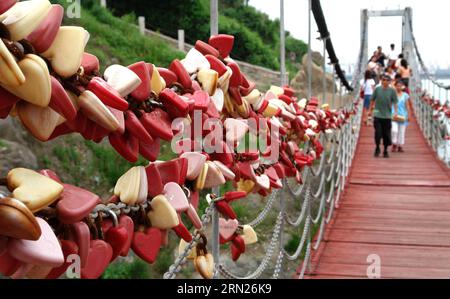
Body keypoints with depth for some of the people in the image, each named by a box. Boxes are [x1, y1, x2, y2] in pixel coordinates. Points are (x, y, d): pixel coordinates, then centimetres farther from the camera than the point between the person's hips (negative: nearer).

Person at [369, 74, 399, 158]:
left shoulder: (392, 91, -1)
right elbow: (372, 100, 12)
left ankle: (385, 150, 18)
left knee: (386, 134, 4)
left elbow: (395, 102, -2)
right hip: (377, 115, 0)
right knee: (378, 132, -4)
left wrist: (395, 112, -15)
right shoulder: (377, 89, 2)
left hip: (387, 116, 0)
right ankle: (377, 148, 16)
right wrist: (370, 110, 15)